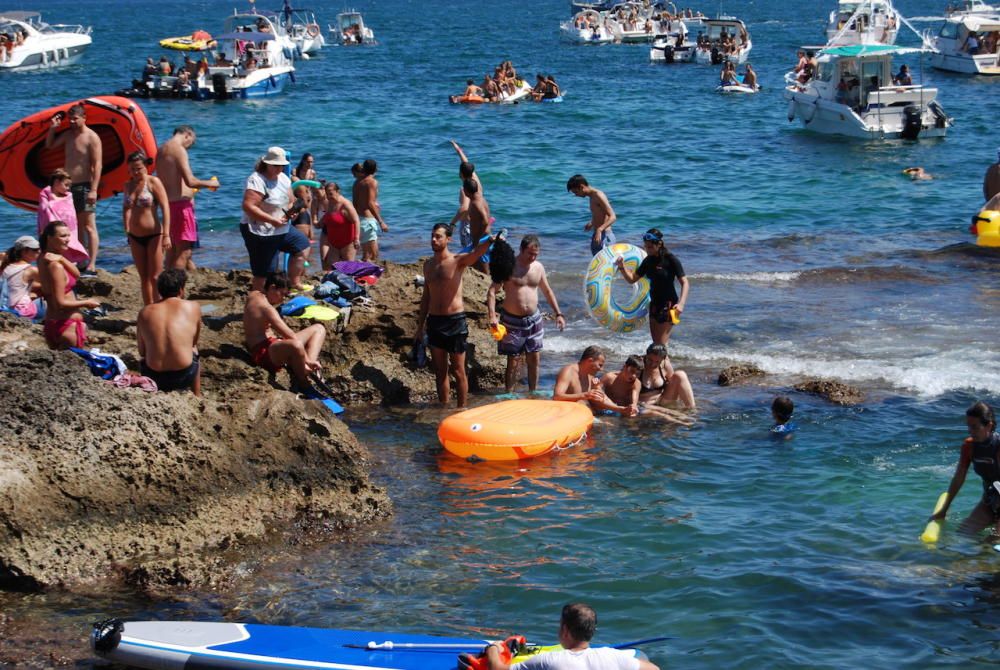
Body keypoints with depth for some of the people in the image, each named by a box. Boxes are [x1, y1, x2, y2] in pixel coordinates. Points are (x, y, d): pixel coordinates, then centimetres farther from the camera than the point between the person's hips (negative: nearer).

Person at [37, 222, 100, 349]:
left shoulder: (43, 259, 7)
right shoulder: (55, 266, -20)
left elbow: (76, 274, 3)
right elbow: (60, 303, -21)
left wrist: (61, 259, -14)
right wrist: (86, 303, -9)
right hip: (66, 324, -9)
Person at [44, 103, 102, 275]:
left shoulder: (92, 137, -10)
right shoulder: (68, 135, 13)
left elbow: (97, 164, -14)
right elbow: (49, 145, 27)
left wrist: (93, 190, -21)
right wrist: (53, 128, 9)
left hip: (85, 186, -8)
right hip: (70, 186, 8)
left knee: (89, 226, -10)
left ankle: (91, 266, -13)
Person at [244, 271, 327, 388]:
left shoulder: (254, 295, 11)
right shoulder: (266, 307, -19)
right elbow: (291, 336, -23)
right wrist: (307, 360, -26)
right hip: (263, 352, -12)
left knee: (319, 329, 11)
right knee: (296, 345, -48)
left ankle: (308, 369, -14)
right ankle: (303, 382, -23)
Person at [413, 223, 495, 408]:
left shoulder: (458, 261, -6)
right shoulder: (428, 265, 11)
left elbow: (475, 253, -28)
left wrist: (489, 241, -50)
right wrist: (420, 327, 17)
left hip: (455, 321, -5)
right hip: (434, 321, 5)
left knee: (458, 371, 0)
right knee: (440, 371, 11)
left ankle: (461, 409, 8)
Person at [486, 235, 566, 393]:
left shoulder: (538, 267, 4)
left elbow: (547, 292, 18)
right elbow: (492, 291, -14)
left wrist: (558, 314, 13)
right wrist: (492, 316, -27)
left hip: (533, 319, 5)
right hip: (512, 320, -5)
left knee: (534, 359, 9)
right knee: (513, 362, -3)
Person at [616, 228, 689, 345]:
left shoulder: (670, 260, -12)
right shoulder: (648, 261, 7)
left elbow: (684, 283, -14)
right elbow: (632, 279, 13)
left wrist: (681, 303, -26)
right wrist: (622, 267, -5)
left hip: (668, 305, -7)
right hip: (654, 304, 7)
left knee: (661, 344, -10)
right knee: (656, 342, 9)